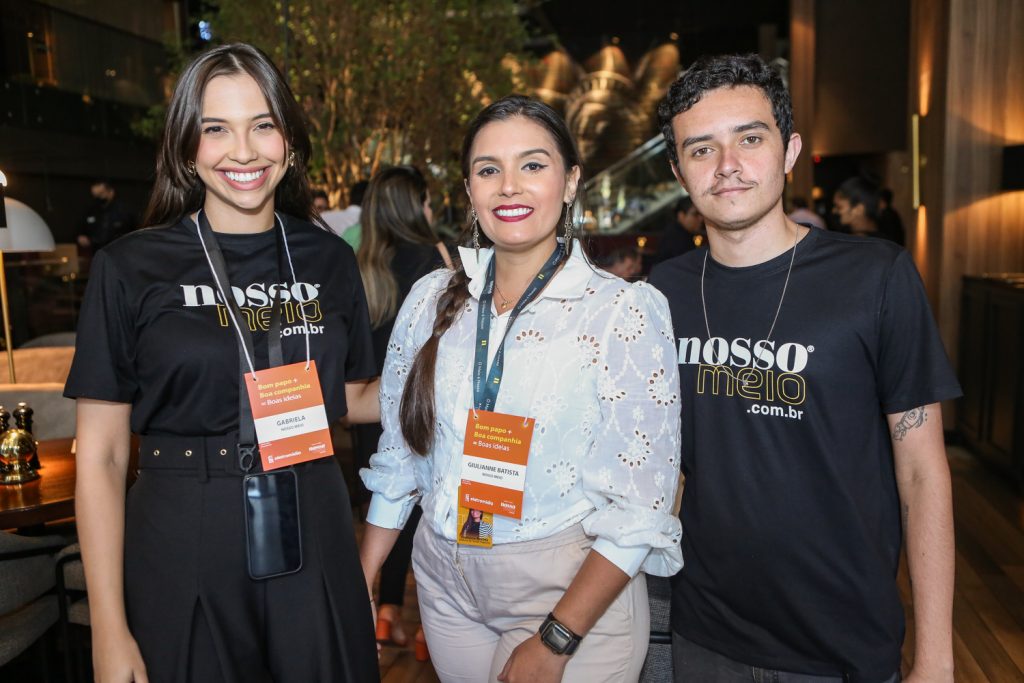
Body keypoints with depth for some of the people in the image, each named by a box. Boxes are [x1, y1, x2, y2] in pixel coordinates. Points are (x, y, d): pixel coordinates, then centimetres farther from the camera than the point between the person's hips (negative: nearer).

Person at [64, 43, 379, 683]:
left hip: (313, 549, 3)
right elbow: (101, 457, -5)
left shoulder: (330, 259, 2)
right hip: (182, 557, -2)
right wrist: (109, 631, -7)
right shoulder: (131, 268, -6)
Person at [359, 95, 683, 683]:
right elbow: (398, 454, 6)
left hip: (575, 595, -3)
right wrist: (360, 587, 5)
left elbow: (639, 506, -15)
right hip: (446, 585, 4)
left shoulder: (627, 312, -13)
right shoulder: (432, 299, -1)